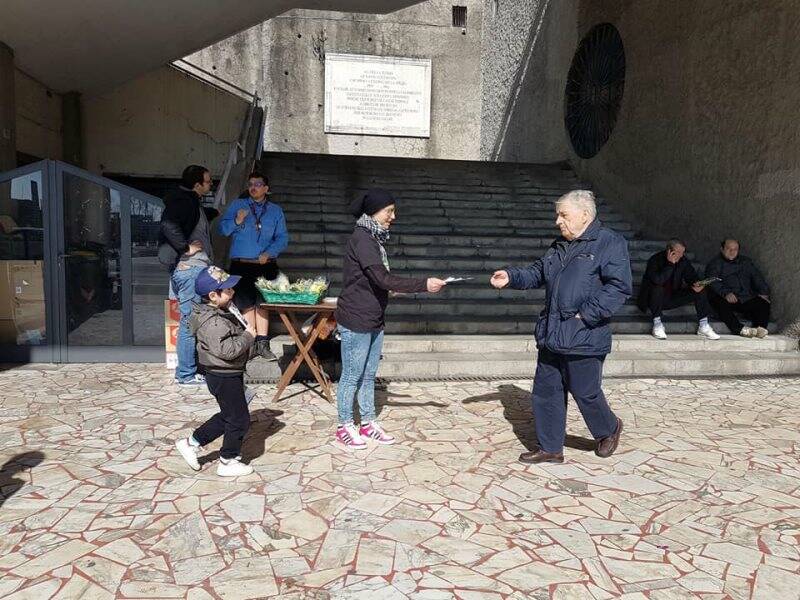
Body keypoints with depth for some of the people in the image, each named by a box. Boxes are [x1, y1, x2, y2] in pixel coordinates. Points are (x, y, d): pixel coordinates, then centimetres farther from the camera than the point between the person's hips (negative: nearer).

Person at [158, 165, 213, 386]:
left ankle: (188, 369, 25)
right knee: (190, 321, -6)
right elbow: (168, 225, -30)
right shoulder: (184, 202, -13)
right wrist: (186, 247, -21)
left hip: (195, 268, 11)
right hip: (189, 268, -11)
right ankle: (186, 374, 1)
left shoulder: (191, 202, 19)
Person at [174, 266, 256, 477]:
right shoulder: (213, 322, -26)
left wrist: (244, 332, 7)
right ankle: (228, 462, 19)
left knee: (227, 416, 23)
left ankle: (191, 443, 31)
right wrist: (248, 336, -23)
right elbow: (226, 350, -35)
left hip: (226, 375, 10)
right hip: (225, 378, -10)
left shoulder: (218, 315, 8)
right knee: (239, 420, 4)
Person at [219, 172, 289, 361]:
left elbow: (283, 237, 6)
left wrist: (269, 253, -10)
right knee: (247, 304, -3)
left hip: (266, 265, 1)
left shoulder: (275, 210, 12)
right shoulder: (237, 205, 10)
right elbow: (222, 229, 7)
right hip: (241, 265, -1)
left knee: (262, 303, 3)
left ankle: (262, 343, 8)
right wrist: (236, 221, -12)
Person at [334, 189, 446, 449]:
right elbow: (383, 279, -25)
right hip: (356, 321, -9)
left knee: (368, 375, 16)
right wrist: (423, 285, -24)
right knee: (352, 376, 4)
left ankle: (368, 423, 28)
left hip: (374, 321, 9)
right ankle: (345, 427, 18)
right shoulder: (361, 238, -18)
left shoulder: (374, 239, 11)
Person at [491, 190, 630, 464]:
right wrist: (511, 276, 3)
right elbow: (536, 273, 21)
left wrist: (587, 314, -20)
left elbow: (619, 287, -16)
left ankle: (608, 429, 36)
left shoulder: (611, 243, -9)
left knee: (586, 393, 6)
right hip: (551, 336, 7)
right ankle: (550, 448, 24)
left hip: (584, 338, -7)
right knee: (546, 392, 10)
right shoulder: (558, 247, 16)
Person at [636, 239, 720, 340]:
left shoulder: (683, 261, -2)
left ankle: (703, 326, -7)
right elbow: (657, 280, -37)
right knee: (657, 288, -38)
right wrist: (670, 264, -34)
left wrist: (697, 283, -20)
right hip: (657, 298, -5)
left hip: (674, 298, 5)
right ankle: (657, 323, -27)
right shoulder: (655, 260, -20)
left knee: (700, 289, -10)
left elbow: (691, 276, 3)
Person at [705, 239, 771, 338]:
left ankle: (761, 328, -34)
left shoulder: (746, 262, 26)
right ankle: (740, 330, -44)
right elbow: (713, 282, -8)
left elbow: (757, 277, 18)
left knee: (764, 303, -21)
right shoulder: (715, 263, 10)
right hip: (727, 298, -4)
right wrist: (725, 293, -27)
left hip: (746, 299, 4)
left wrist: (763, 292, -3)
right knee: (721, 304, -36)